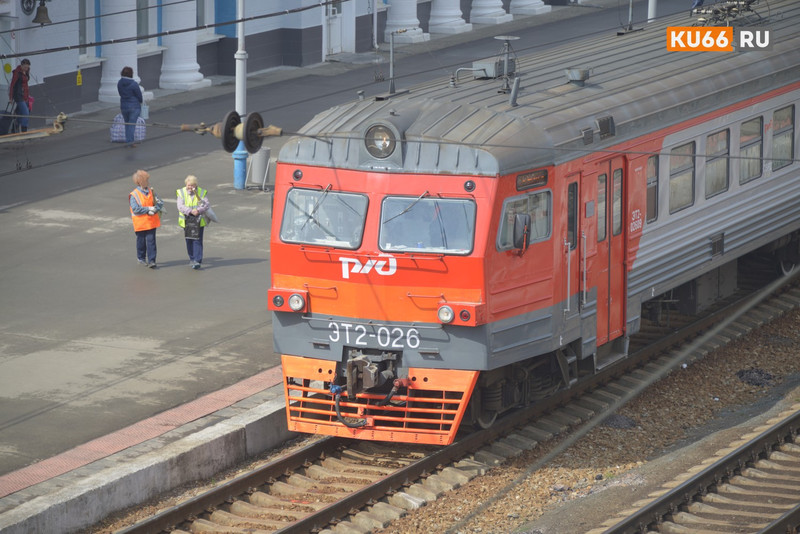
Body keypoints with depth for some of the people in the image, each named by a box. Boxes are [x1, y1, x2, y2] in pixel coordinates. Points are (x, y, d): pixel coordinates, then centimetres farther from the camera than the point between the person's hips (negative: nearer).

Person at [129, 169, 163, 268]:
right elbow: (135, 209, -18)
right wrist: (148, 209, -18)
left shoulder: (151, 191, 7)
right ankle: (141, 258, 28)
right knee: (141, 240, 9)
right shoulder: (134, 195, -9)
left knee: (151, 241, -3)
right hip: (140, 222, -3)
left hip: (151, 222, 3)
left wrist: (155, 209, -15)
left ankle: (151, 260, -3)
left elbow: (160, 202, 5)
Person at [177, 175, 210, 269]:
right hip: (186, 221, 2)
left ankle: (197, 261, -13)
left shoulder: (202, 192, 1)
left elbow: (206, 205, -7)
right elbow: (180, 206, -11)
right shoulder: (181, 193, 1)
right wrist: (191, 211, -26)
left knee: (197, 241, -9)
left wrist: (198, 210, -27)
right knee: (189, 241, 10)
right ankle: (192, 259, 25)